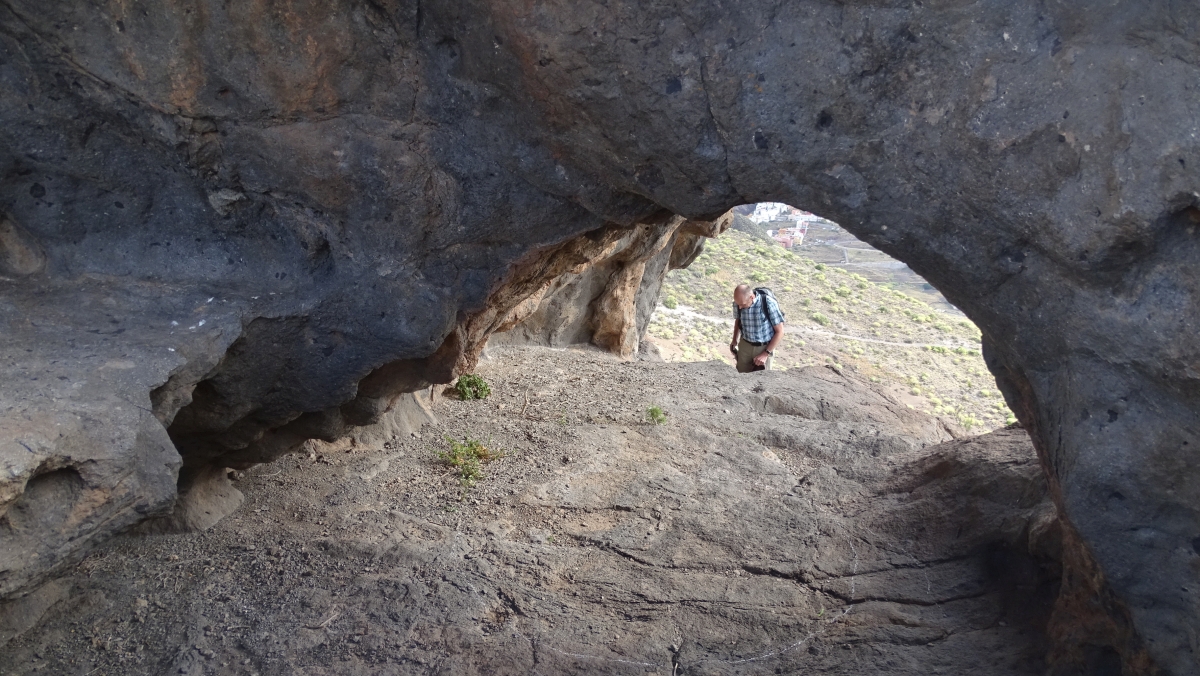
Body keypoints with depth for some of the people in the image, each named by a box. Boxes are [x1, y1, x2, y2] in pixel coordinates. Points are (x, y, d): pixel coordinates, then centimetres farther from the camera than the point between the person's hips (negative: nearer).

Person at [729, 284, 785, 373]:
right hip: (745, 345, 3)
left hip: (764, 347, -3)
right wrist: (734, 340, 2)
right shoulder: (738, 303, -13)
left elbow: (780, 331, -17)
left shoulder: (769, 303, -26)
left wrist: (765, 354, -18)